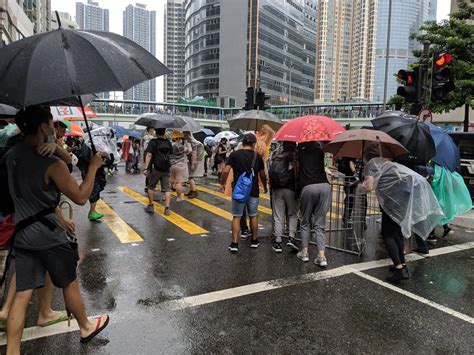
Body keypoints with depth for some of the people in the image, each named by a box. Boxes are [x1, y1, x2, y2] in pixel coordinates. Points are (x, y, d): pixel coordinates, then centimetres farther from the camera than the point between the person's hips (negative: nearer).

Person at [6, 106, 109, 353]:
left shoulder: (12, 156, 3)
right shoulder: (51, 163, -20)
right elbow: (80, 197, -15)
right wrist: (93, 166, -8)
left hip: (22, 234, 6)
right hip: (48, 234, -6)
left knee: (22, 294, 11)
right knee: (70, 284, 14)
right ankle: (86, 327, 34)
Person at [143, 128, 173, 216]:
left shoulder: (153, 142, -5)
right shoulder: (168, 142, 8)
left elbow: (149, 155, -15)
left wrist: (146, 168, -18)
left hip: (155, 169, -3)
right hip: (166, 169, 3)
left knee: (151, 187, 14)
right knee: (167, 188, 2)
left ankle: (150, 206, 20)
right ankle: (167, 208, -7)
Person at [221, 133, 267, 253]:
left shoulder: (234, 154, -4)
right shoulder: (257, 156, 2)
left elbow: (225, 171, -11)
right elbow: (262, 175, 9)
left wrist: (222, 183, 4)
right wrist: (265, 187, 25)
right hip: (253, 191, 2)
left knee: (236, 217, 5)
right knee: (253, 216, 16)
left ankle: (234, 243, 2)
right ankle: (254, 240, 27)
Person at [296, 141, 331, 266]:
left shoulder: (300, 149, 9)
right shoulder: (319, 148, 14)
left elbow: (297, 168, 11)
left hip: (307, 187, -2)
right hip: (324, 186, 2)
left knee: (305, 222, 13)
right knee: (319, 223, 6)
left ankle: (304, 252, 15)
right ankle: (321, 256, 0)